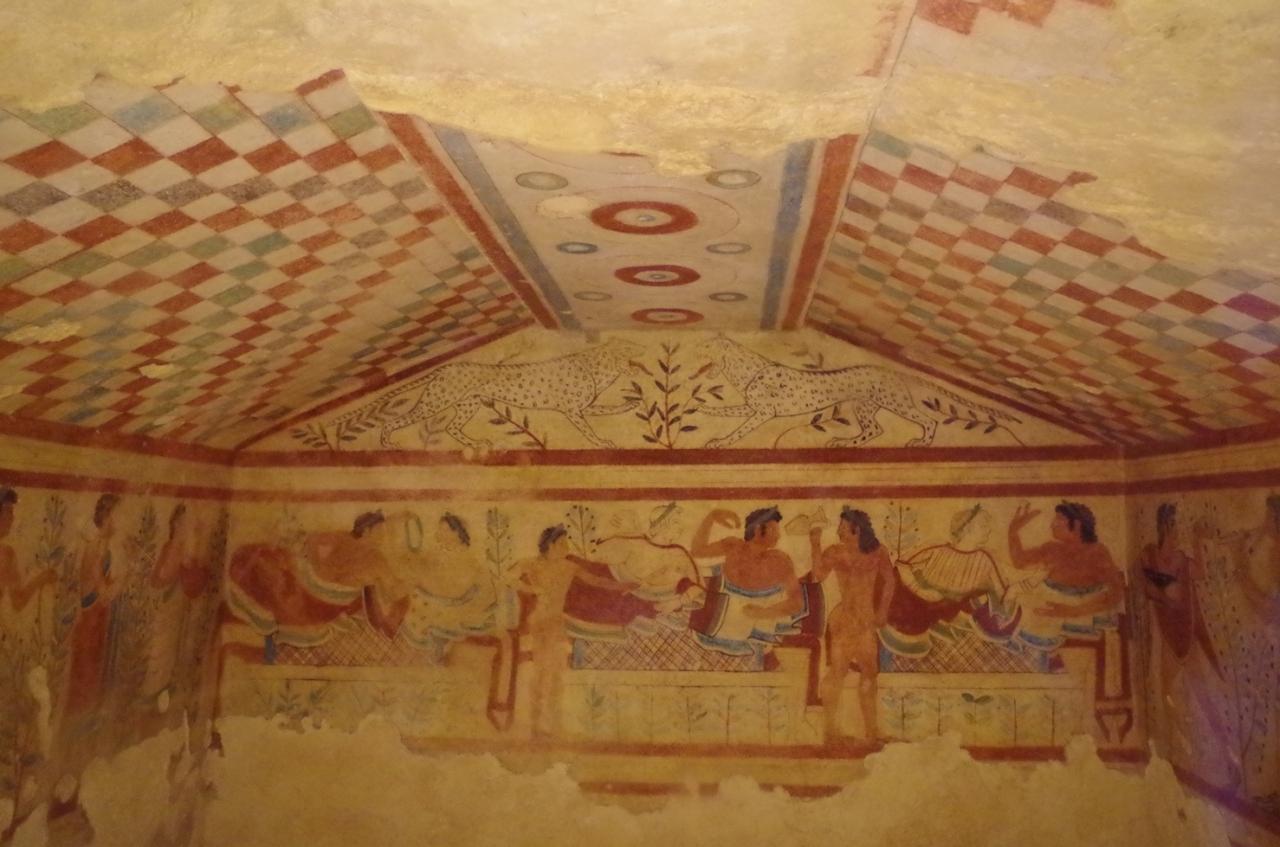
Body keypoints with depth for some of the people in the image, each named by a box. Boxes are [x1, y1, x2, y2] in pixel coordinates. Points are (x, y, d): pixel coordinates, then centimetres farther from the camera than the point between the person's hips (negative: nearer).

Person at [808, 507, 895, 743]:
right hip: (843, 618, -3)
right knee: (837, 670, -3)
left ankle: (871, 730, 21)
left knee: (870, 672, 9)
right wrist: (815, 545, -22)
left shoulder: (877, 552, 0)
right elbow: (818, 575, -19)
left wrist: (882, 609, 7)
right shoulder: (835, 552, -5)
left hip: (867, 619, 3)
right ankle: (831, 730, 4)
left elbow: (889, 580, 11)